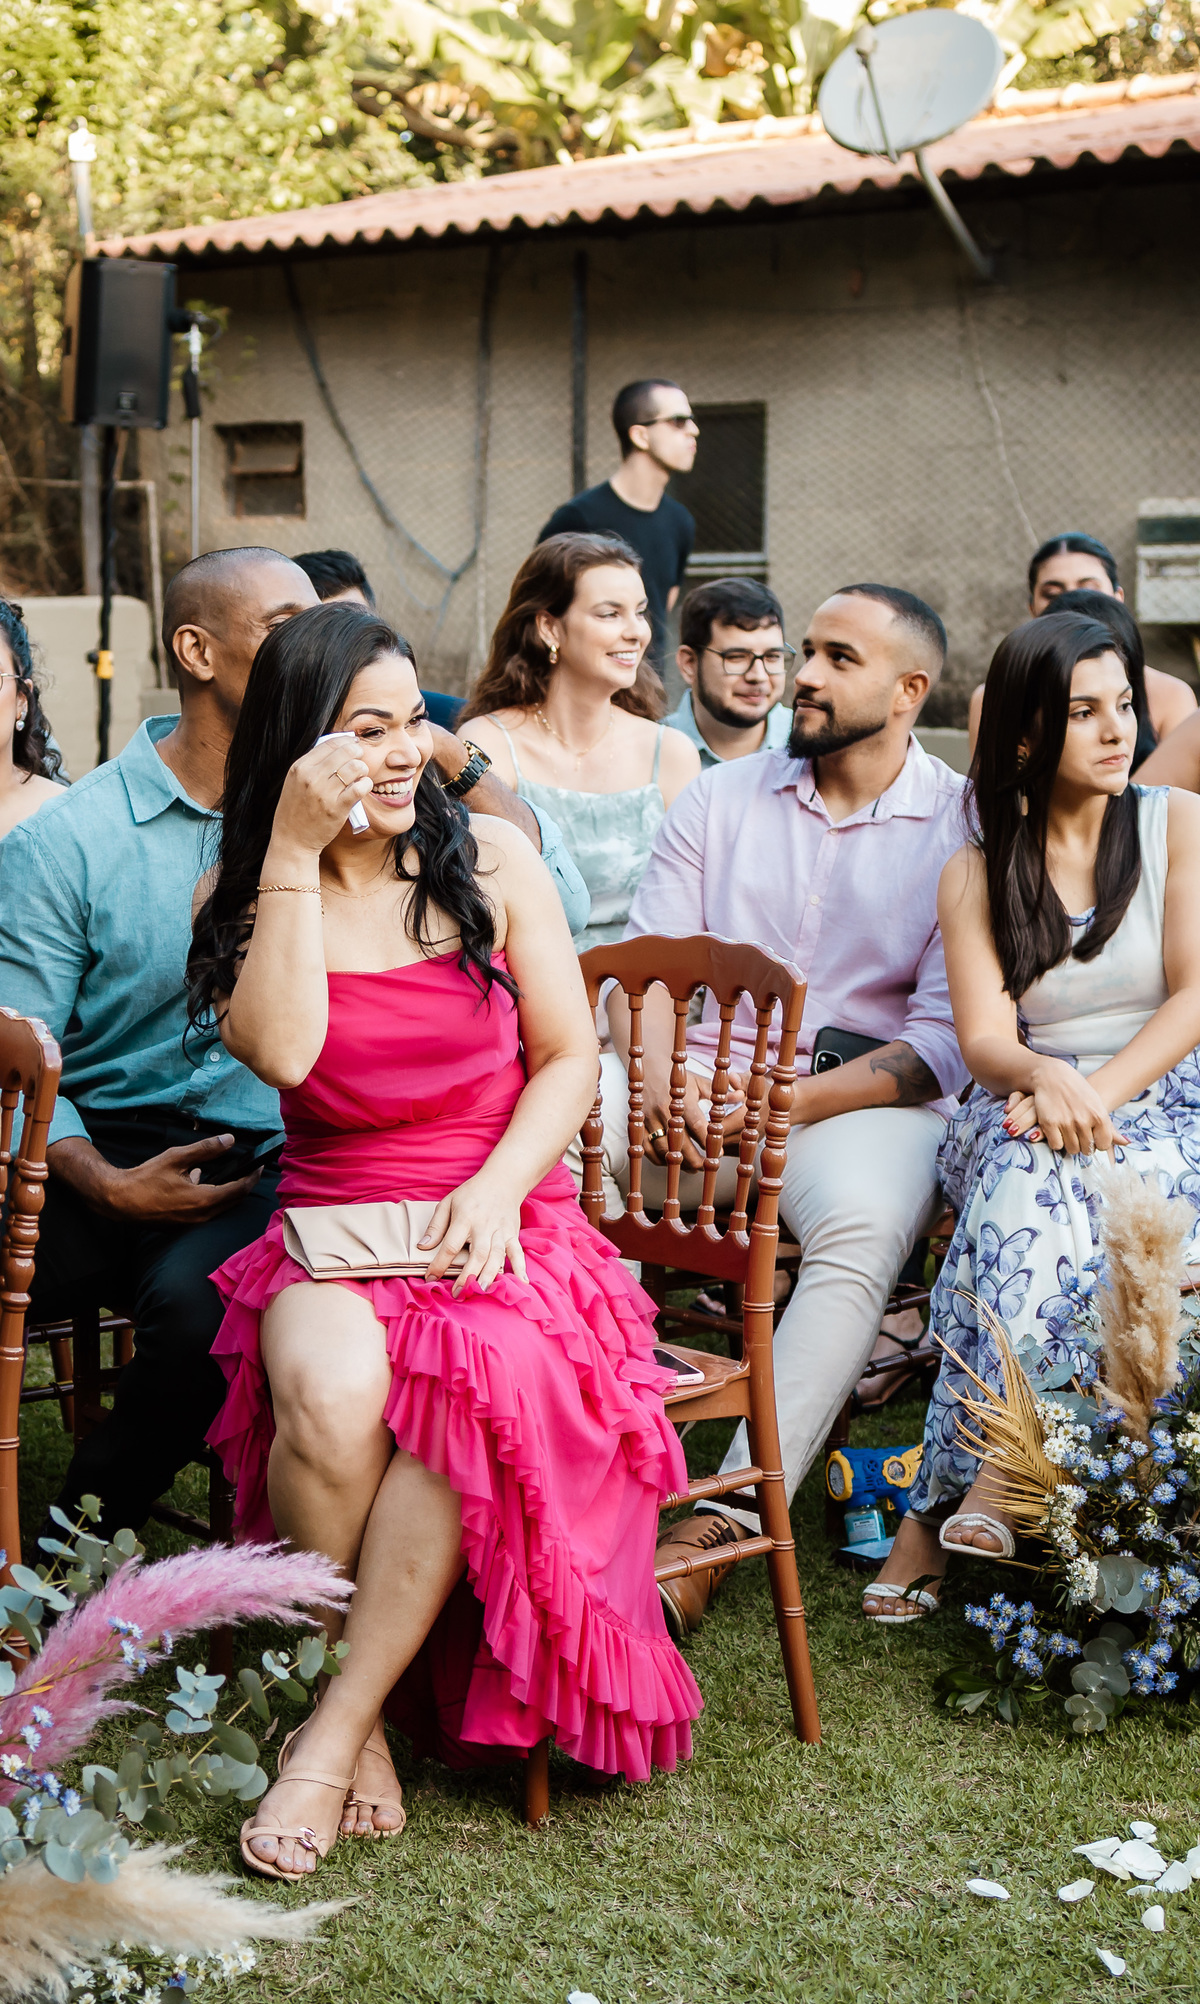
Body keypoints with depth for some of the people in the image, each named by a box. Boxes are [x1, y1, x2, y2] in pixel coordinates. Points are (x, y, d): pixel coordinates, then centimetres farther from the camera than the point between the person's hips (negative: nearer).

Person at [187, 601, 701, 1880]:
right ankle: (342, 1690, -12)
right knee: (331, 1393, -35)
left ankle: (339, 1729, -21)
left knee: (473, 1385, -34)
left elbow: (568, 1056, 7)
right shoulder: (243, 896, 6)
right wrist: (295, 853, -14)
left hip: (496, 1230, 0)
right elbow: (283, 1053, -13)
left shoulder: (489, 858, 7)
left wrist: (498, 1184, -10)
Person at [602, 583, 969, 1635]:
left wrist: (786, 1102, -17)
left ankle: (727, 1520, -37)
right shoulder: (722, 798, 14)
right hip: (703, 1077, 3)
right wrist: (660, 1078, -14)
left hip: (864, 1099, -3)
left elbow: (941, 1047, -5)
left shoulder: (964, 828, 2)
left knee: (865, 1223, -37)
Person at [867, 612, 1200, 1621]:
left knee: (1047, 1193, -34)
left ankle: (946, 1498, -34)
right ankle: (997, 1475, -35)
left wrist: (1097, 1094, -20)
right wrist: (1043, 1077, -26)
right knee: (1027, 1187, -35)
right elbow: (983, 1040, -1)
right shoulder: (977, 873, 10)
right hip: (1023, 1113, 1)